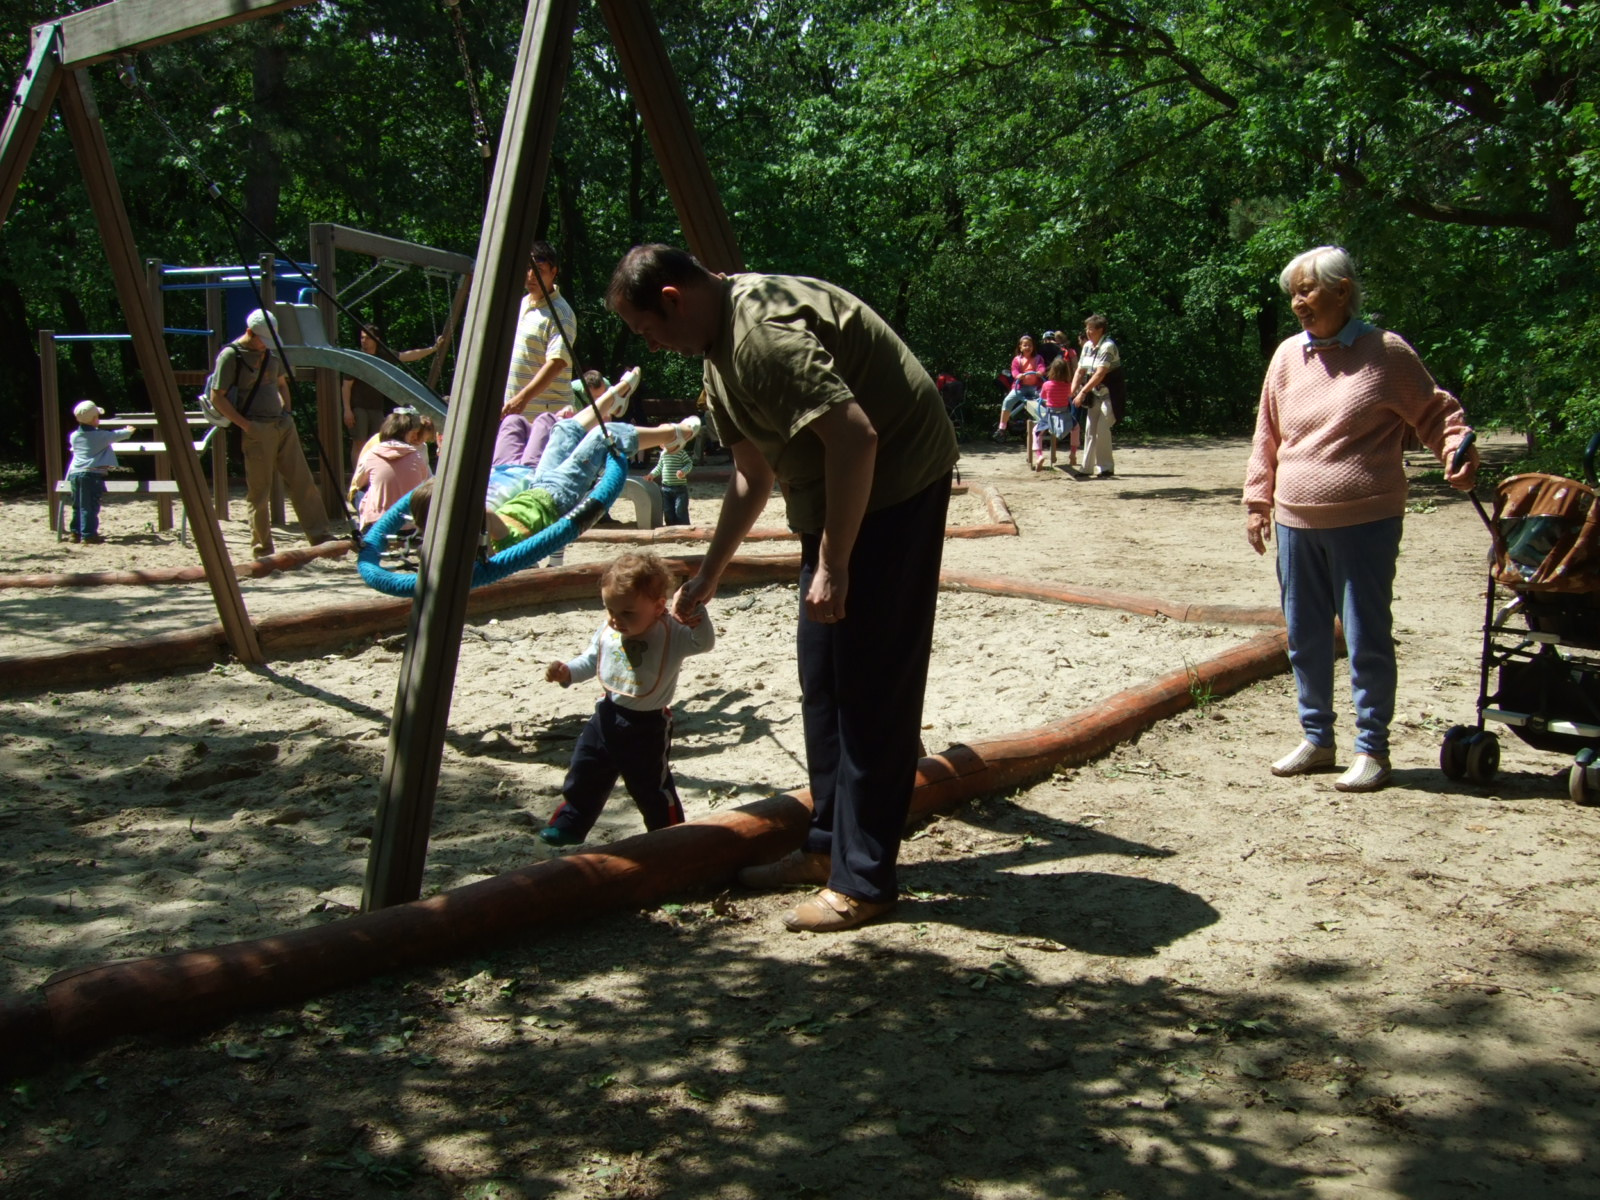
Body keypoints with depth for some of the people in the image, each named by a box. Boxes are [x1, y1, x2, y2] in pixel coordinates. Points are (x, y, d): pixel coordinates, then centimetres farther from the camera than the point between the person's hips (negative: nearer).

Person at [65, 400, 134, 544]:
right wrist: (128, 431, 34)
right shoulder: (101, 436, -5)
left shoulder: (74, 436, 11)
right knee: (90, 506, -5)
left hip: (75, 473, 6)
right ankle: (88, 534, -6)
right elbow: (117, 435, 11)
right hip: (92, 473, -6)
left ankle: (76, 532, 17)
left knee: (78, 505, 13)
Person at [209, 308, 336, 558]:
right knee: (259, 492, -1)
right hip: (256, 431, -7)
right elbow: (217, 397, -10)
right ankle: (262, 550, 8)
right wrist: (244, 424, -15)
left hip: (283, 425, 7)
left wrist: (287, 412, 11)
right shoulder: (230, 355, -8)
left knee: (303, 483, 2)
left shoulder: (271, 353, 13)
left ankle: (321, 538, 4)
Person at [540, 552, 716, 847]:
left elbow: (705, 643, -33)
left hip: (647, 726, -6)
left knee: (652, 788, 6)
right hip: (607, 715, 6)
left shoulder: (671, 634, -20)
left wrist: (695, 612, -49)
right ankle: (570, 826, 34)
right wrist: (567, 672, -7)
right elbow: (590, 662, 11)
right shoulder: (606, 632, -3)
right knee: (584, 776, 16)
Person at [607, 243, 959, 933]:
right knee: (822, 677, 13)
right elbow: (753, 472, 20)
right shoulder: (719, 347, 10)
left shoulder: (764, 331, -23)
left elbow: (854, 436, -30)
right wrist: (708, 574, 22)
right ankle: (830, 844, 24)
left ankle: (863, 881, -3)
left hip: (896, 483, -11)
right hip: (834, 496, 11)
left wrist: (833, 564, -25)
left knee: (871, 685, -9)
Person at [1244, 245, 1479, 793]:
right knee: (1304, 638, 11)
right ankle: (1316, 739, 25)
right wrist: (1258, 500, 12)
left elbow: (1436, 412, 2)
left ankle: (1372, 748, 11)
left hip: (1365, 522, -5)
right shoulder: (1288, 356, 9)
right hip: (1297, 522, 5)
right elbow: (1267, 436, 15)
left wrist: (1458, 450, -17)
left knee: (1367, 638, 0)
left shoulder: (1385, 352, -5)